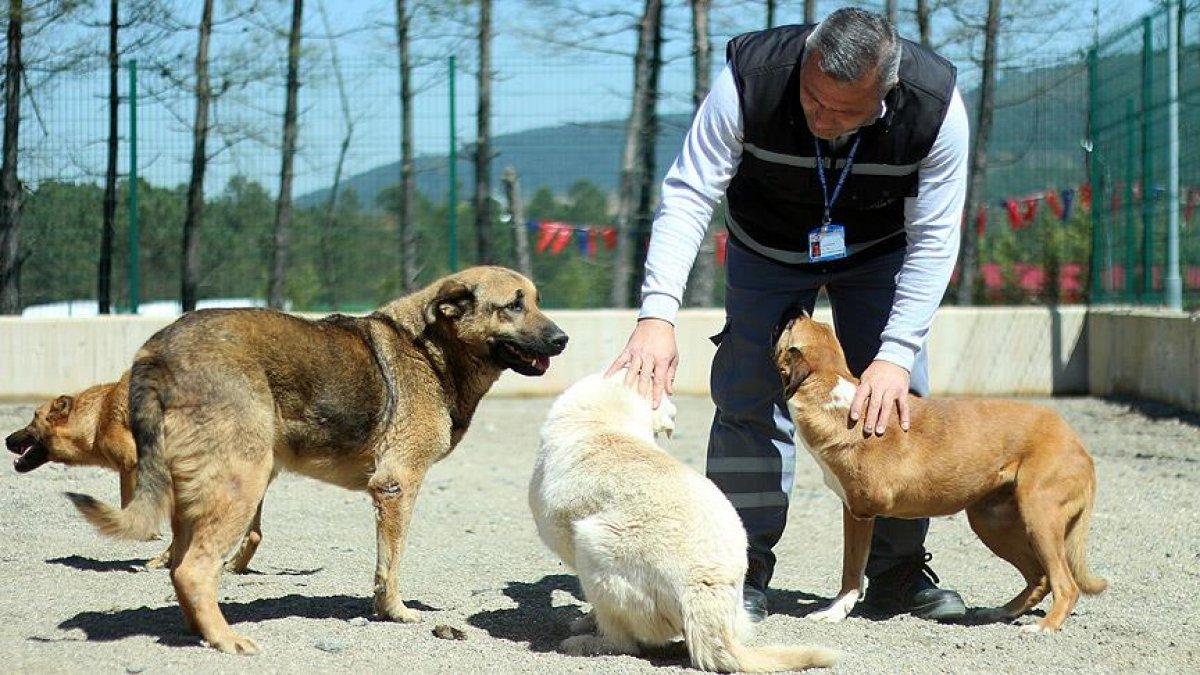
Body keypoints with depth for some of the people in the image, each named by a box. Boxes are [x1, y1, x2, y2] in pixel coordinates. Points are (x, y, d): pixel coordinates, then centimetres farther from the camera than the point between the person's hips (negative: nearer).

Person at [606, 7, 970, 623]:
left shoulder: (936, 105, -34)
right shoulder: (749, 78, -37)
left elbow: (933, 241, -27)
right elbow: (688, 196, -35)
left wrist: (895, 354, -34)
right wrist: (657, 315, -46)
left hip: (879, 249, 1)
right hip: (768, 245, 0)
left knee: (895, 399, -7)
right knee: (750, 398, -10)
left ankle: (898, 572, 4)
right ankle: (743, 570, -3)